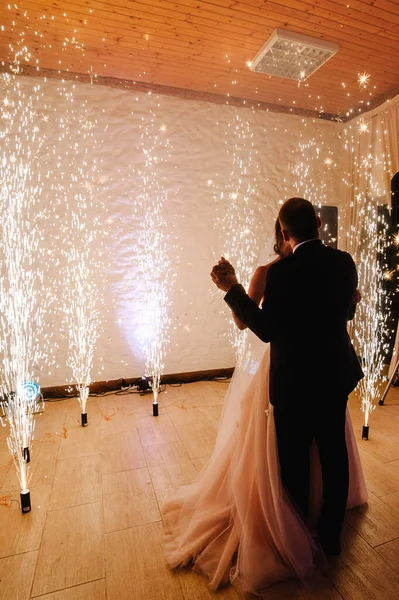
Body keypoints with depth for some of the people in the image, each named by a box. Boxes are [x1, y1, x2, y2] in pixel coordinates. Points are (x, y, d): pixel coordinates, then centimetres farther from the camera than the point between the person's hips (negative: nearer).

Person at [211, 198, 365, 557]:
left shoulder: (282, 271, -22)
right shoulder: (344, 262, -3)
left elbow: (267, 329, -18)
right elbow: (347, 312, 10)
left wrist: (232, 289, -16)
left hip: (295, 382, -5)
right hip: (336, 377, 6)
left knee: (296, 461, 15)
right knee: (334, 455, 20)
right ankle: (331, 534, 41)